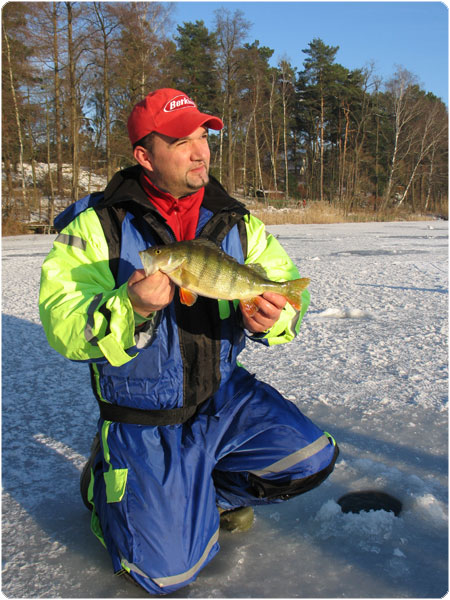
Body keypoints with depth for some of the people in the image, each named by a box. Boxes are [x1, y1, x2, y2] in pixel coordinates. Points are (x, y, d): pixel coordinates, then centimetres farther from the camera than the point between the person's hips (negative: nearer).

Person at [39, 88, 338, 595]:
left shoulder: (237, 223, 0)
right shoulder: (97, 225, -12)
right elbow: (62, 325, -16)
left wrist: (272, 318, -27)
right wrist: (130, 308, -36)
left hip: (223, 396, 5)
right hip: (143, 420, -4)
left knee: (312, 459, -8)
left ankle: (212, 488, 19)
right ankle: (103, 481, 24)